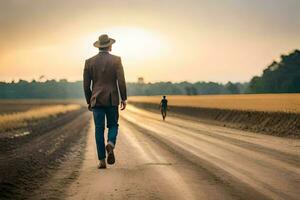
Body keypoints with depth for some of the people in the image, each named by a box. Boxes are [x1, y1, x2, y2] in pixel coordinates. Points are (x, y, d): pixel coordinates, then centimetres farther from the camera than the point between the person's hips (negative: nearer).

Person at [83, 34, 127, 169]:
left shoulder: (89, 62, 2)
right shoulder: (116, 60, -3)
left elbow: (86, 84, 4)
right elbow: (121, 81, -8)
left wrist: (89, 101, 14)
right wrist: (124, 98, 0)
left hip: (97, 100, 1)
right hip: (112, 100, -1)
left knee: (99, 129, 5)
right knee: (113, 125, 15)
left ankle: (102, 160, 2)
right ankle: (110, 144, -15)